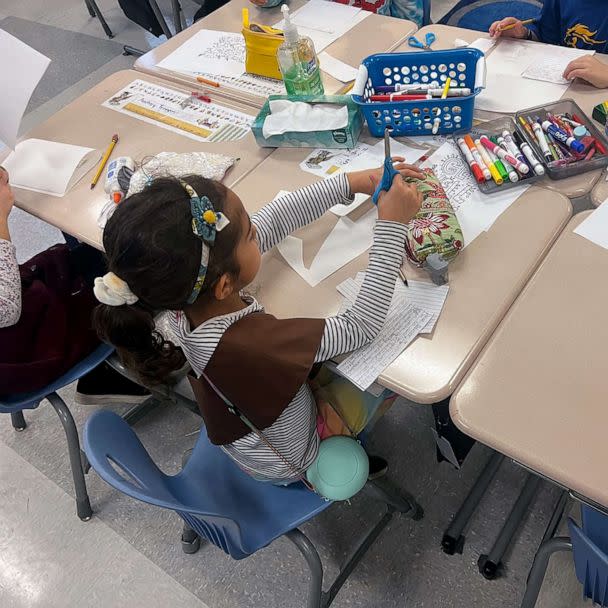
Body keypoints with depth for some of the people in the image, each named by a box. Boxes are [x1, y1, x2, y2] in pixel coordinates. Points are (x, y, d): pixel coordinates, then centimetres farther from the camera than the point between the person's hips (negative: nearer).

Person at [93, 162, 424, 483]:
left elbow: (273, 219, -17)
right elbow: (361, 326, -36)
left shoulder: (183, 291, -28)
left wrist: (352, 182, -15)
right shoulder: (250, 346, -47)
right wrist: (391, 225, -33)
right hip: (286, 462, -5)